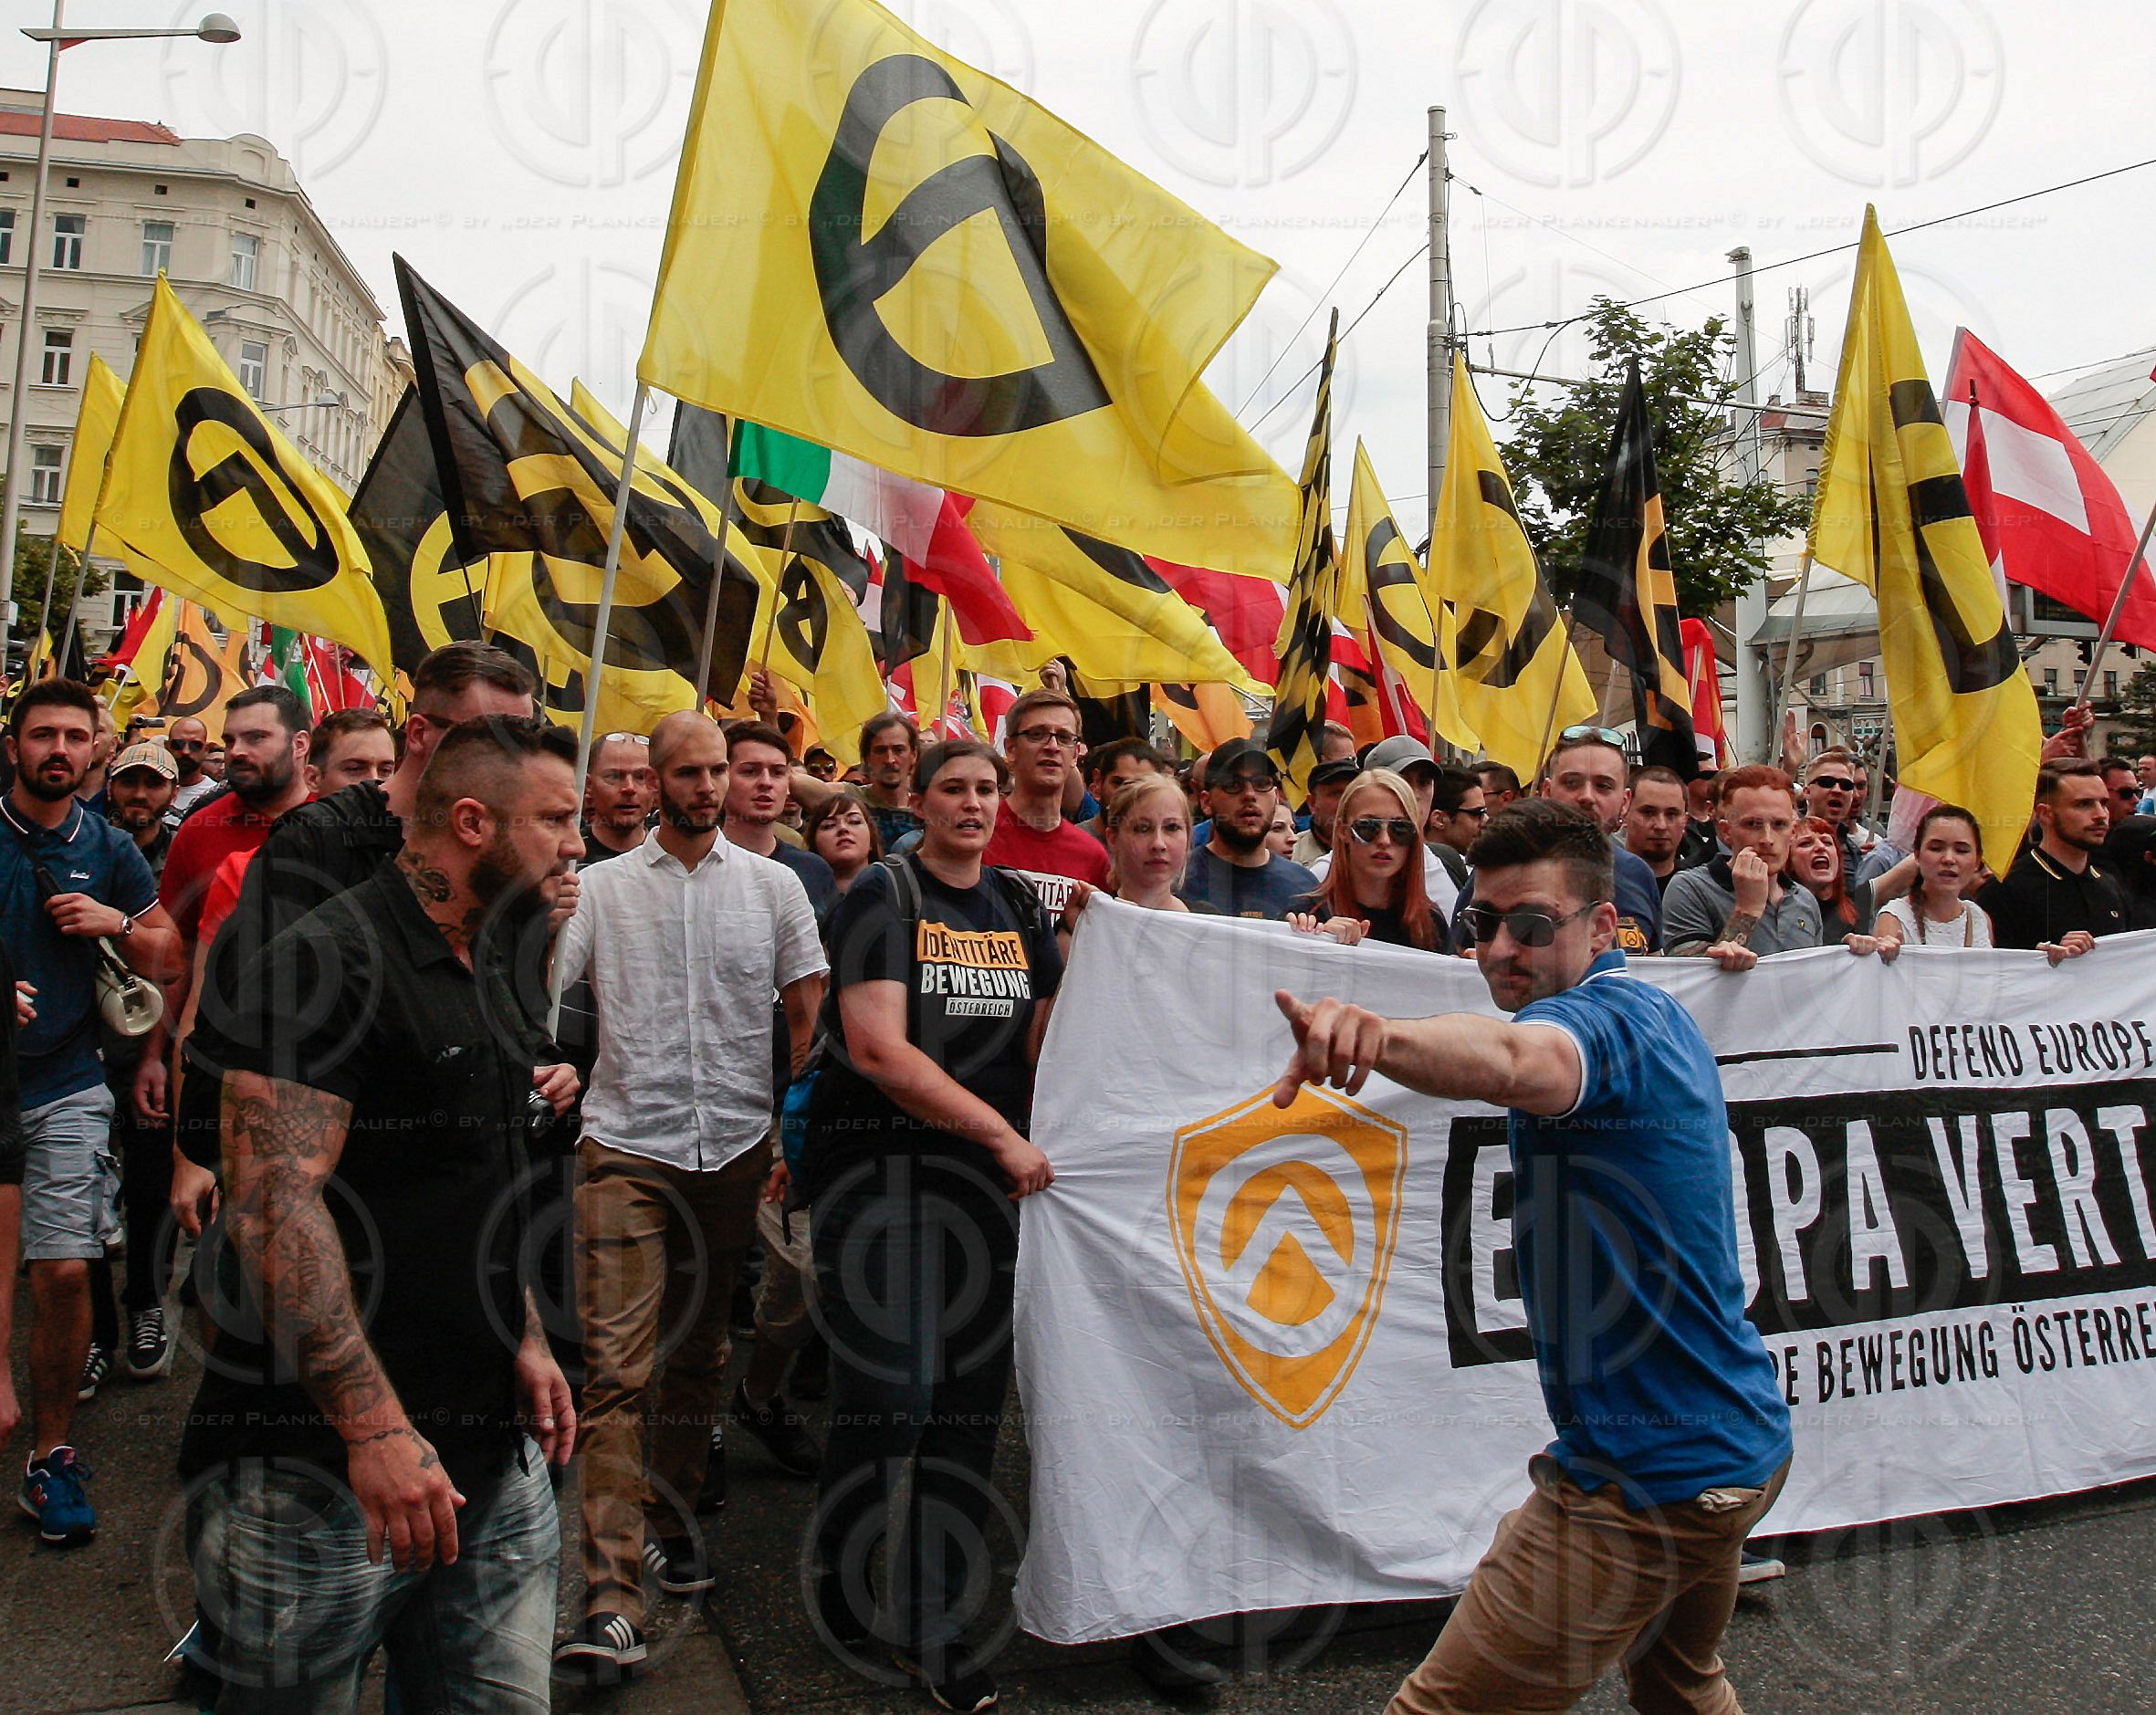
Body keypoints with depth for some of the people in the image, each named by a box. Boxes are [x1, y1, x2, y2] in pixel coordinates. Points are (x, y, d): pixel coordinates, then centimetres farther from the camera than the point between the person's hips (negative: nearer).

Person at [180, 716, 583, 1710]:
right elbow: (273, 1205, -22)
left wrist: (526, 1344, 13)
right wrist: (376, 1429, -25)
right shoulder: (330, 959, -15)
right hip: (323, 1472, -8)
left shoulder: (489, 968, 14)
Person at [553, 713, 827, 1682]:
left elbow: (809, 1010, 10)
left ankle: (671, 1519, 33)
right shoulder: (602, 887, 3)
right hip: (626, 1145, -2)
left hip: (734, 1147, 2)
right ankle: (612, 1597, -8)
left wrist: (794, 1118, 7)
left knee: (698, 1352, 15)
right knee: (616, 1368, -9)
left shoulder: (774, 886, 6)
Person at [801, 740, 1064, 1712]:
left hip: (989, 1178, 5)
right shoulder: (883, 895, -4)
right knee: (890, 1396, -6)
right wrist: (1000, 1131, -14)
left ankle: (932, 1629, 20)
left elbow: (1045, 1039, 16)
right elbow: (876, 1047, -14)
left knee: (971, 1405, 6)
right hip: (879, 1166, -5)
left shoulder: (1020, 905, 13)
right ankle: (838, 1600, 20)